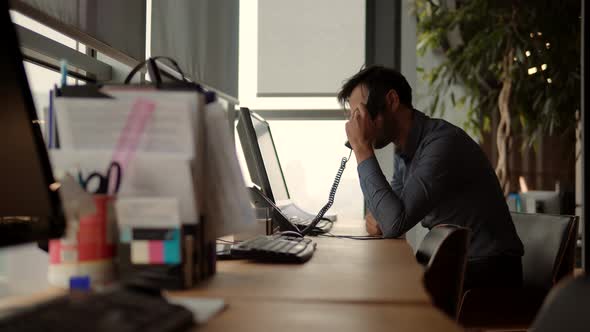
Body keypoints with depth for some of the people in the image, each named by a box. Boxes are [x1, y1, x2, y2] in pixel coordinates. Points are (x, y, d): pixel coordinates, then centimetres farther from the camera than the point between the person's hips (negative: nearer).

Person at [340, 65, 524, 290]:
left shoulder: (443, 143, -23)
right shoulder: (403, 149, 5)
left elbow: (395, 224, -30)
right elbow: (394, 211, 15)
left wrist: (363, 149, -24)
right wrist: (377, 217, -9)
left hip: (487, 271, -7)